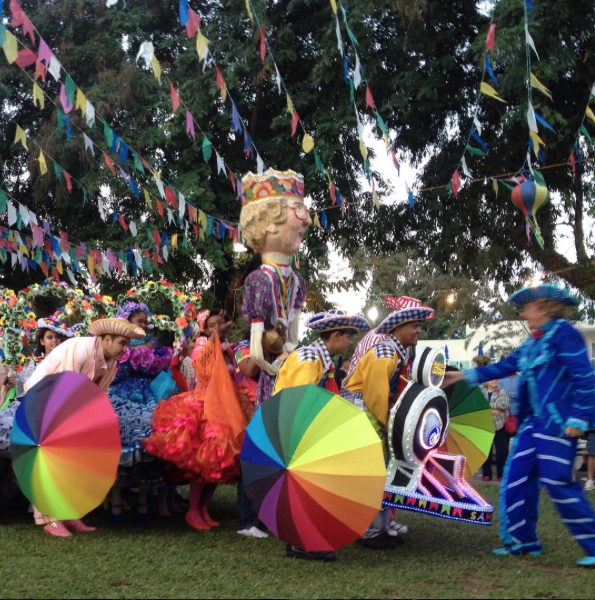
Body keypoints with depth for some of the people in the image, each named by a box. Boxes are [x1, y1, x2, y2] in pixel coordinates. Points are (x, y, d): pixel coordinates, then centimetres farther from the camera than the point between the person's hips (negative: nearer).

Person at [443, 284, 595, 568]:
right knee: (517, 478, 8)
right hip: (533, 421, 9)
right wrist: (463, 376, 18)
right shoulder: (533, 342, 15)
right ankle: (524, 541, 19)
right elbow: (505, 366, 19)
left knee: (558, 482, -10)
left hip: (557, 422, -9)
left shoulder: (563, 332, -10)